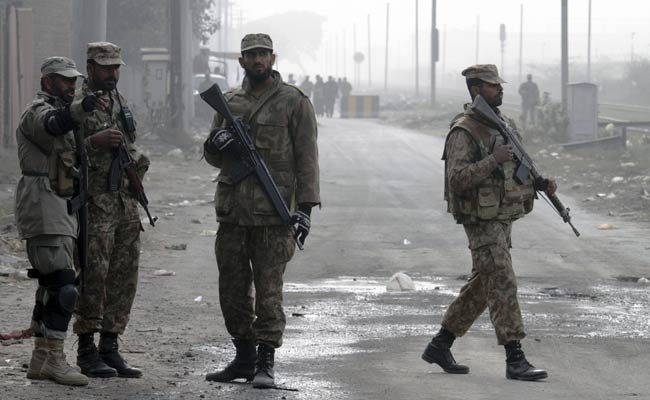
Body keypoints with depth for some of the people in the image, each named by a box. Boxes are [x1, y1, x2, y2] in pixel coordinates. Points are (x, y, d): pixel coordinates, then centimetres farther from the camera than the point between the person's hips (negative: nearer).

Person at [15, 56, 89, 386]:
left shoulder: (60, 110, 22)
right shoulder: (38, 111, -9)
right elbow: (52, 125, -33)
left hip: (58, 211, 10)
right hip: (44, 212, -10)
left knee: (51, 288, 11)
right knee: (63, 287, -16)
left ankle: (41, 360, 14)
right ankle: (53, 359, -16)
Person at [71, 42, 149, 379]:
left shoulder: (120, 102, 16)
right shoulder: (76, 106, -7)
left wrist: (137, 161, 6)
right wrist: (95, 142, -24)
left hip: (126, 203, 7)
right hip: (95, 204, -7)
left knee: (124, 278, 6)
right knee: (94, 276, -9)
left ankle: (109, 348, 11)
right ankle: (86, 351, -2)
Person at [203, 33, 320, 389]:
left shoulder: (294, 102, 0)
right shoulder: (229, 102, 14)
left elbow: (306, 157, -3)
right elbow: (213, 157, 18)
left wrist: (306, 206, -11)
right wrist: (215, 142, -6)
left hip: (272, 212, -5)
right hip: (232, 209, 5)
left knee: (268, 290, -5)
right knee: (232, 289, 9)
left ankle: (266, 363, -1)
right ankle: (243, 357, 20)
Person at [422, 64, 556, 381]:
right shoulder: (463, 132, -14)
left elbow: (515, 170, 20)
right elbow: (457, 179, -23)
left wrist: (541, 184, 3)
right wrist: (493, 160, -30)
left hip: (503, 220, 9)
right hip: (481, 222, -9)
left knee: (481, 288, 13)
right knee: (503, 286, -12)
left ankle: (439, 346, 23)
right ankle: (515, 360, -12)